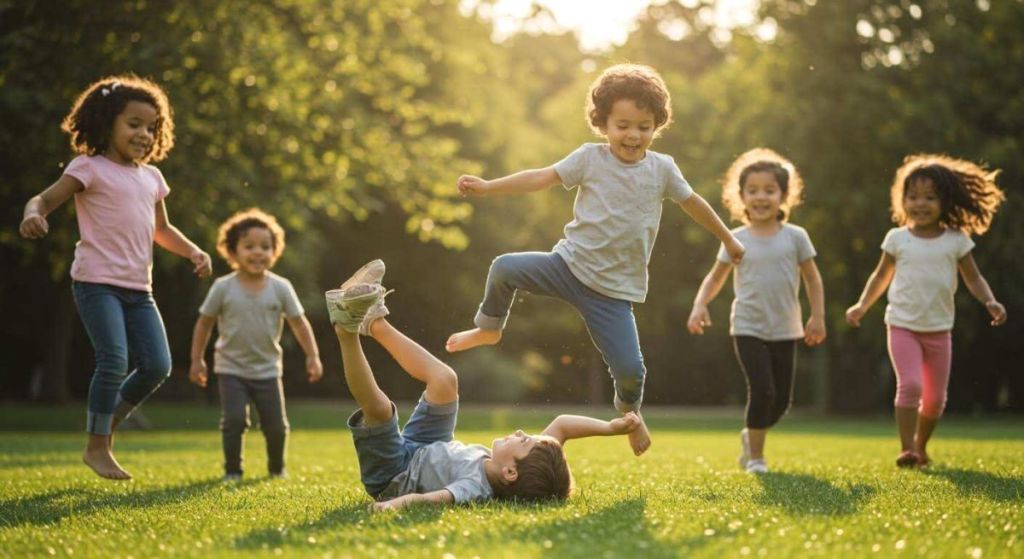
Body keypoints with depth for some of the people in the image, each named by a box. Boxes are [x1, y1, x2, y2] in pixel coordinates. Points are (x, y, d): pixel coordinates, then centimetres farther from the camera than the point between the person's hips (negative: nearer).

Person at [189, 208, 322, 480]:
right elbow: (204, 323, 2)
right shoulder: (223, 287, -8)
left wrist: (313, 356, -5)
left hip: (267, 369, 2)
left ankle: (277, 467, 30)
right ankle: (232, 470, 3)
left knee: (276, 424, 5)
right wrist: (197, 360, 2)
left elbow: (299, 323, 0)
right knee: (234, 419, -15)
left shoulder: (280, 288, -6)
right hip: (231, 369, -1)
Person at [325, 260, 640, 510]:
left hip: (390, 477, -7)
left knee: (378, 407, -32)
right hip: (424, 453, 7)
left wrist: (397, 503, -78)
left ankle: (348, 329, -15)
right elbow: (561, 424, -14)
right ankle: (373, 321, 10)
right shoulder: (530, 469, -23)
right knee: (444, 379, 0)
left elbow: (436, 498, -60)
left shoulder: (476, 488, -42)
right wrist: (609, 427, -24)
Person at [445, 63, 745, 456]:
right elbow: (541, 178, -8)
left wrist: (727, 239, 29)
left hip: (614, 289, 0)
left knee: (630, 369, -10)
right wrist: (487, 187, -18)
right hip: (571, 263, 0)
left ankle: (628, 409, 28)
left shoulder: (662, 169, 2)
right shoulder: (590, 158, -3)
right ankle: (489, 328, 13)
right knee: (504, 269, -20)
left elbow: (693, 203, 17)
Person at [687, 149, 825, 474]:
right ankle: (755, 456, 3)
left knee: (782, 400, 7)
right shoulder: (737, 239, -1)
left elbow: (812, 278, 8)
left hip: (785, 331, 2)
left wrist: (818, 317, 3)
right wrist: (700, 305, -8)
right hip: (748, 328, -2)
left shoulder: (795, 237, 0)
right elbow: (716, 278, 8)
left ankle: (750, 436, 34)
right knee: (762, 391, -15)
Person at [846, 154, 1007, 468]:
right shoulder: (897, 239, 1)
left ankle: (921, 446, 30)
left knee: (935, 397, 8)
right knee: (910, 385, -19)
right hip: (903, 326, -2)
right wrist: (862, 306, 1)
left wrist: (990, 302, -12)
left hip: (939, 329, 2)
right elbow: (881, 276, 12)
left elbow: (973, 278, 6)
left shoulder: (956, 240, 1)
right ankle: (906, 449, -13)